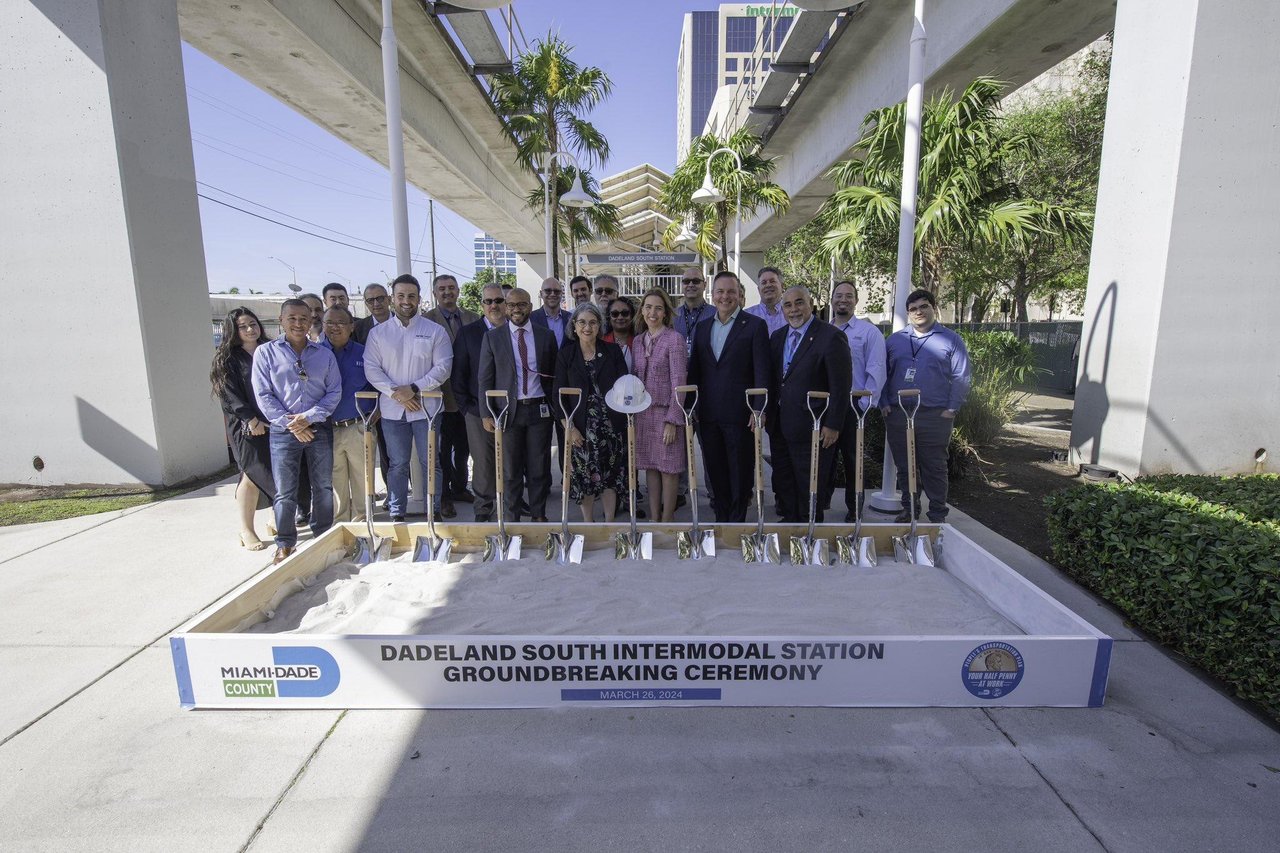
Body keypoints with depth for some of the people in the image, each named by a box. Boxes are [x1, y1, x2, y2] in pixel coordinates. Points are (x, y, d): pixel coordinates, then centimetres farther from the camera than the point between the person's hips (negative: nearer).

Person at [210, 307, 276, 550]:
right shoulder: (228, 357, 0)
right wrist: (251, 419, -16)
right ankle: (246, 530, 3)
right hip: (247, 427, -4)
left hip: (275, 422, 5)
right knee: (253, 474, -6)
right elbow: (230, 394, -8)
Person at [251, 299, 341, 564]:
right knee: (285, 492, 3)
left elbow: (334, 392, 1)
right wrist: (290, 424, -10)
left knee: (323, 487, 10)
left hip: (319, 429, 2)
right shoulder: (266, 352, 1)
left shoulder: (325, 355, 6)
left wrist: (309, 418, -11)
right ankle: (285, 544, 17)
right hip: (283, 431, -2)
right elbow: (263, 395, -3)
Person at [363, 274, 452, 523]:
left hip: (426, 407, -1)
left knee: (430, 462, 5)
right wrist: (396, 392, -12)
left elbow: (443, 367, -5)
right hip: (392, 408, 1)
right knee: (397, 464, 9)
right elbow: (371, 369, 0)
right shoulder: (378, 332, 7)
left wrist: (414, 388, -13)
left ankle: (433, 511, 16)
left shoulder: (435, 331, 2)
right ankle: (397, 514, 19)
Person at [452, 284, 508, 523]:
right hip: (479, 411, -1)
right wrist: (466, 407, -2)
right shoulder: (468, 333, 4)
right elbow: (458, 374, 4)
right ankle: (483, 511, 19)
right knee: (483, 464, 5)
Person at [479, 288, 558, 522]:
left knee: (539, 468, 7)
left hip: (539, 409, 1)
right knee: (510, 471, 8)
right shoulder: (492, 338, 3)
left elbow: (555, 375, 9)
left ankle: (538, 516, 21)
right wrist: (486, 414, -3)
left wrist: (555, 408, 1)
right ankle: (511, 518, 20)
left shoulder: (546, 336, 6)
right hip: (508, 410, 0)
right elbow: (485, 379, 3)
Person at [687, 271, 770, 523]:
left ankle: (737, 521, 18)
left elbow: (761, 370, -7)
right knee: (715, 472, 12)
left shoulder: (755, 325, -2)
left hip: (739, 414, -4)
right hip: (707, 415, 5)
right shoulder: (701, 328, 13)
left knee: (740, 472, 5)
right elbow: (694, 371, 13)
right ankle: (721, 519, 26)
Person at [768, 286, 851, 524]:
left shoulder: (830, 337, -11)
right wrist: (768, 416, 7)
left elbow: (841, 386, -13)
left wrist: (833, 425, -14)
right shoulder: (777, 337, 11)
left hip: (813, 430, -6)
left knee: (810, 491, 6)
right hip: (780, 428, 7)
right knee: (783, 487, 16)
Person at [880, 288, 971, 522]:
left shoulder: (950, 340, 5)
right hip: (897, 415, 3)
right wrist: (884, 404, 2)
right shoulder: (895, 340, 13)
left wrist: (952, 409, -7)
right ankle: (909, 509, 22)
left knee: (934, 468, 3)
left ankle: (938, 515, 13)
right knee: (904, 467, 9)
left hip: (935, 417, -3)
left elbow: (961, 378, 1)